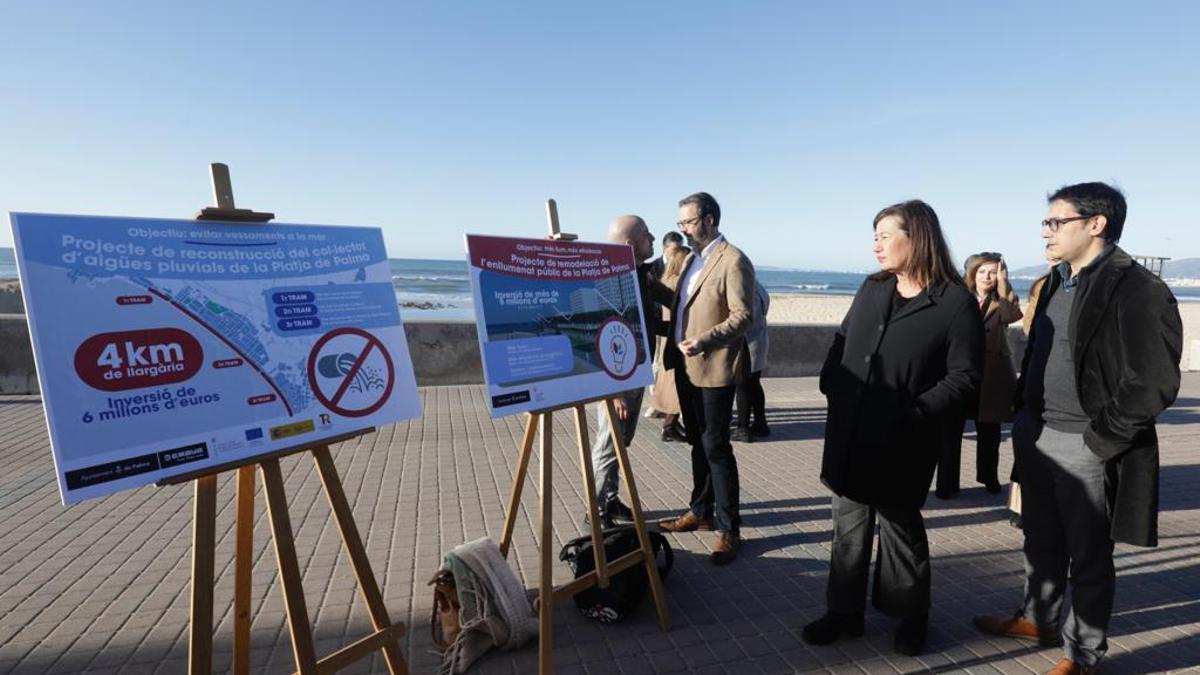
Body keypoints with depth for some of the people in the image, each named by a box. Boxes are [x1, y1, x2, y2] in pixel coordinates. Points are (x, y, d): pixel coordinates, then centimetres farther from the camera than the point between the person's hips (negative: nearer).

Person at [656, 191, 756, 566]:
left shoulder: (734, 260, -11)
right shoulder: (691, 258, 16)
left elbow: (743, 315, -18)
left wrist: (705, 340, -29)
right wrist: (673, 345, 13)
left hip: (714, 369, -8)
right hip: (686, 366, 8)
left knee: (716, 447, -3)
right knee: (698, 444, 16)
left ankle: (728, 528, 8)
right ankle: (701, 511, 30)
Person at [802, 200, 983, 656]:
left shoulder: (957, 303, -9)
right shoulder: (872, 289, 9)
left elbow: (965, 378, -12)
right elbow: (841, 342, 14)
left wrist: (915, 413, -20)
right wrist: (831, 387, 0)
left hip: (901, 445, -5)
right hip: (849, 437, 5)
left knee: (901, 529, 13)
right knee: (849, 526, 15)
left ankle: (911, 617, 37)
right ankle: (844, 611, 32)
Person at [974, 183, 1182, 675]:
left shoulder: (1137, 290, -15)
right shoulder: (1056, 283, 10)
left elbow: (1153, 384, -18)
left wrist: (1099, 440, -16)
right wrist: (1023, 414, 11)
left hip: (1085, 447, -7)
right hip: (1036, 436, 8)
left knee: (1088, 556, 10)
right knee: (1041, 542, 23)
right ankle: (1038, 619, 43)